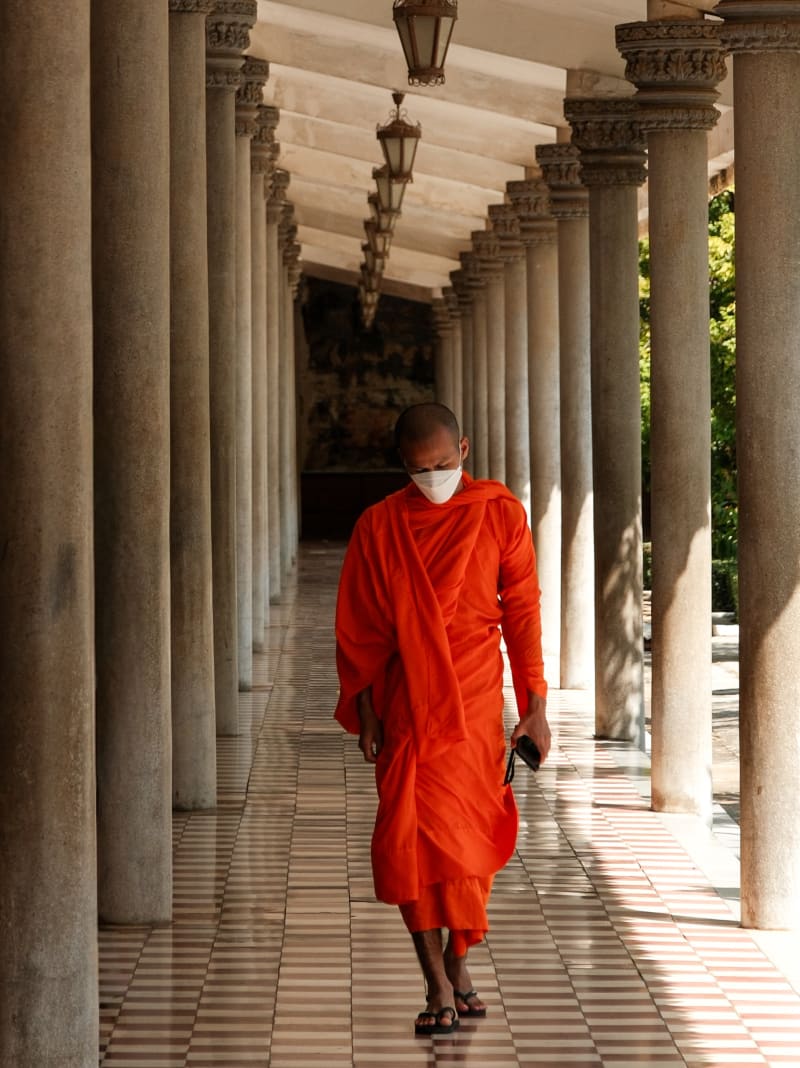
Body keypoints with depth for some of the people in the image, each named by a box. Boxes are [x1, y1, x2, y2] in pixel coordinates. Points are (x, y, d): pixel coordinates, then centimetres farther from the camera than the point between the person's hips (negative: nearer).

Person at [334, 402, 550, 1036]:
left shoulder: (500, 514, 2)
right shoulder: (380, 526, 4)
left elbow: (523, 613, 3)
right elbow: (359, 628, 7)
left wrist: (535, 706, 0)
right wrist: (366, 712, 2)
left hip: (473, 698, -1)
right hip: (404, 704, 1)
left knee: (465, 830, -3)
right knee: (408, 836, -7)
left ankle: (455, 962, 18)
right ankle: (441, 982, -3)